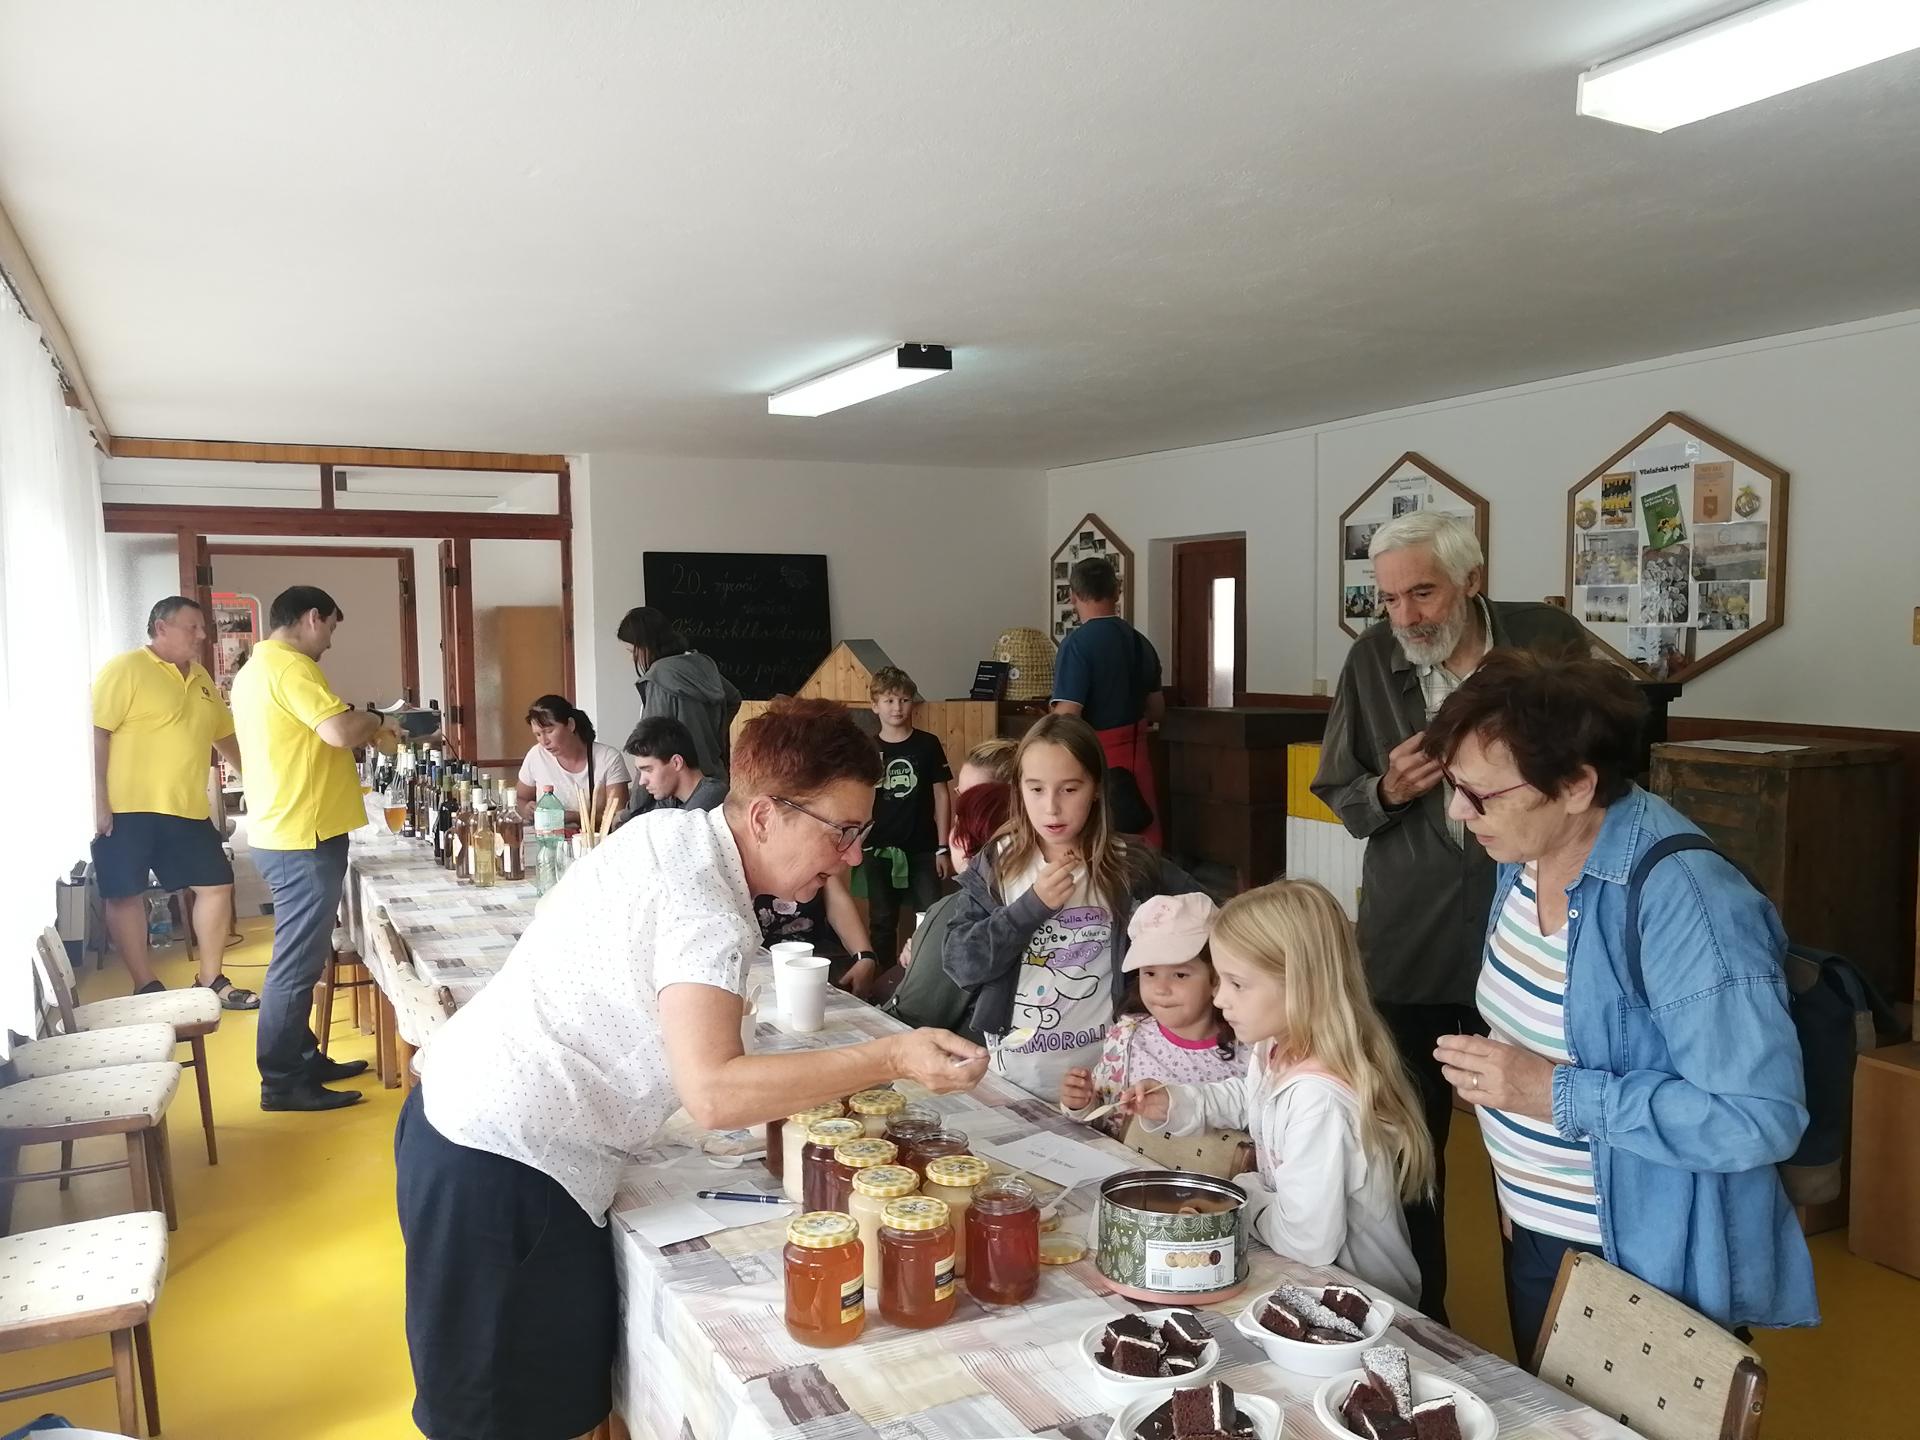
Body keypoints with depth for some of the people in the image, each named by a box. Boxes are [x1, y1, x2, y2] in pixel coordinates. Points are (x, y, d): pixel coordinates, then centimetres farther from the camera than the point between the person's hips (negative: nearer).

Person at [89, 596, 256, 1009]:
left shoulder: (201, 679, 15)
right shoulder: (125, 669, -8)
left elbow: (226, 736, 23)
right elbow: (95, 733, -14)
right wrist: (98, 801, -19)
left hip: (187, 809, 7)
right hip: (128, 809, -7)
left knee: (217, 885, 6)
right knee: (126, 896, 1)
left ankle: (210, 981, 16)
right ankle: (146, 989, 10)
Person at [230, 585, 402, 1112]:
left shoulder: (255, 668, 17)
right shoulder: (290, 666, -16)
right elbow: (342, 730, -28)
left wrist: (364, 730, 16)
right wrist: (377, 722, -8)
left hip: (282, 833, 11)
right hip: (303, 837, -11)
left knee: (299, 956, 18)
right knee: (296, 962, -4)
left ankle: (303, 1059, 27)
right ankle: (282, 1081, 3)